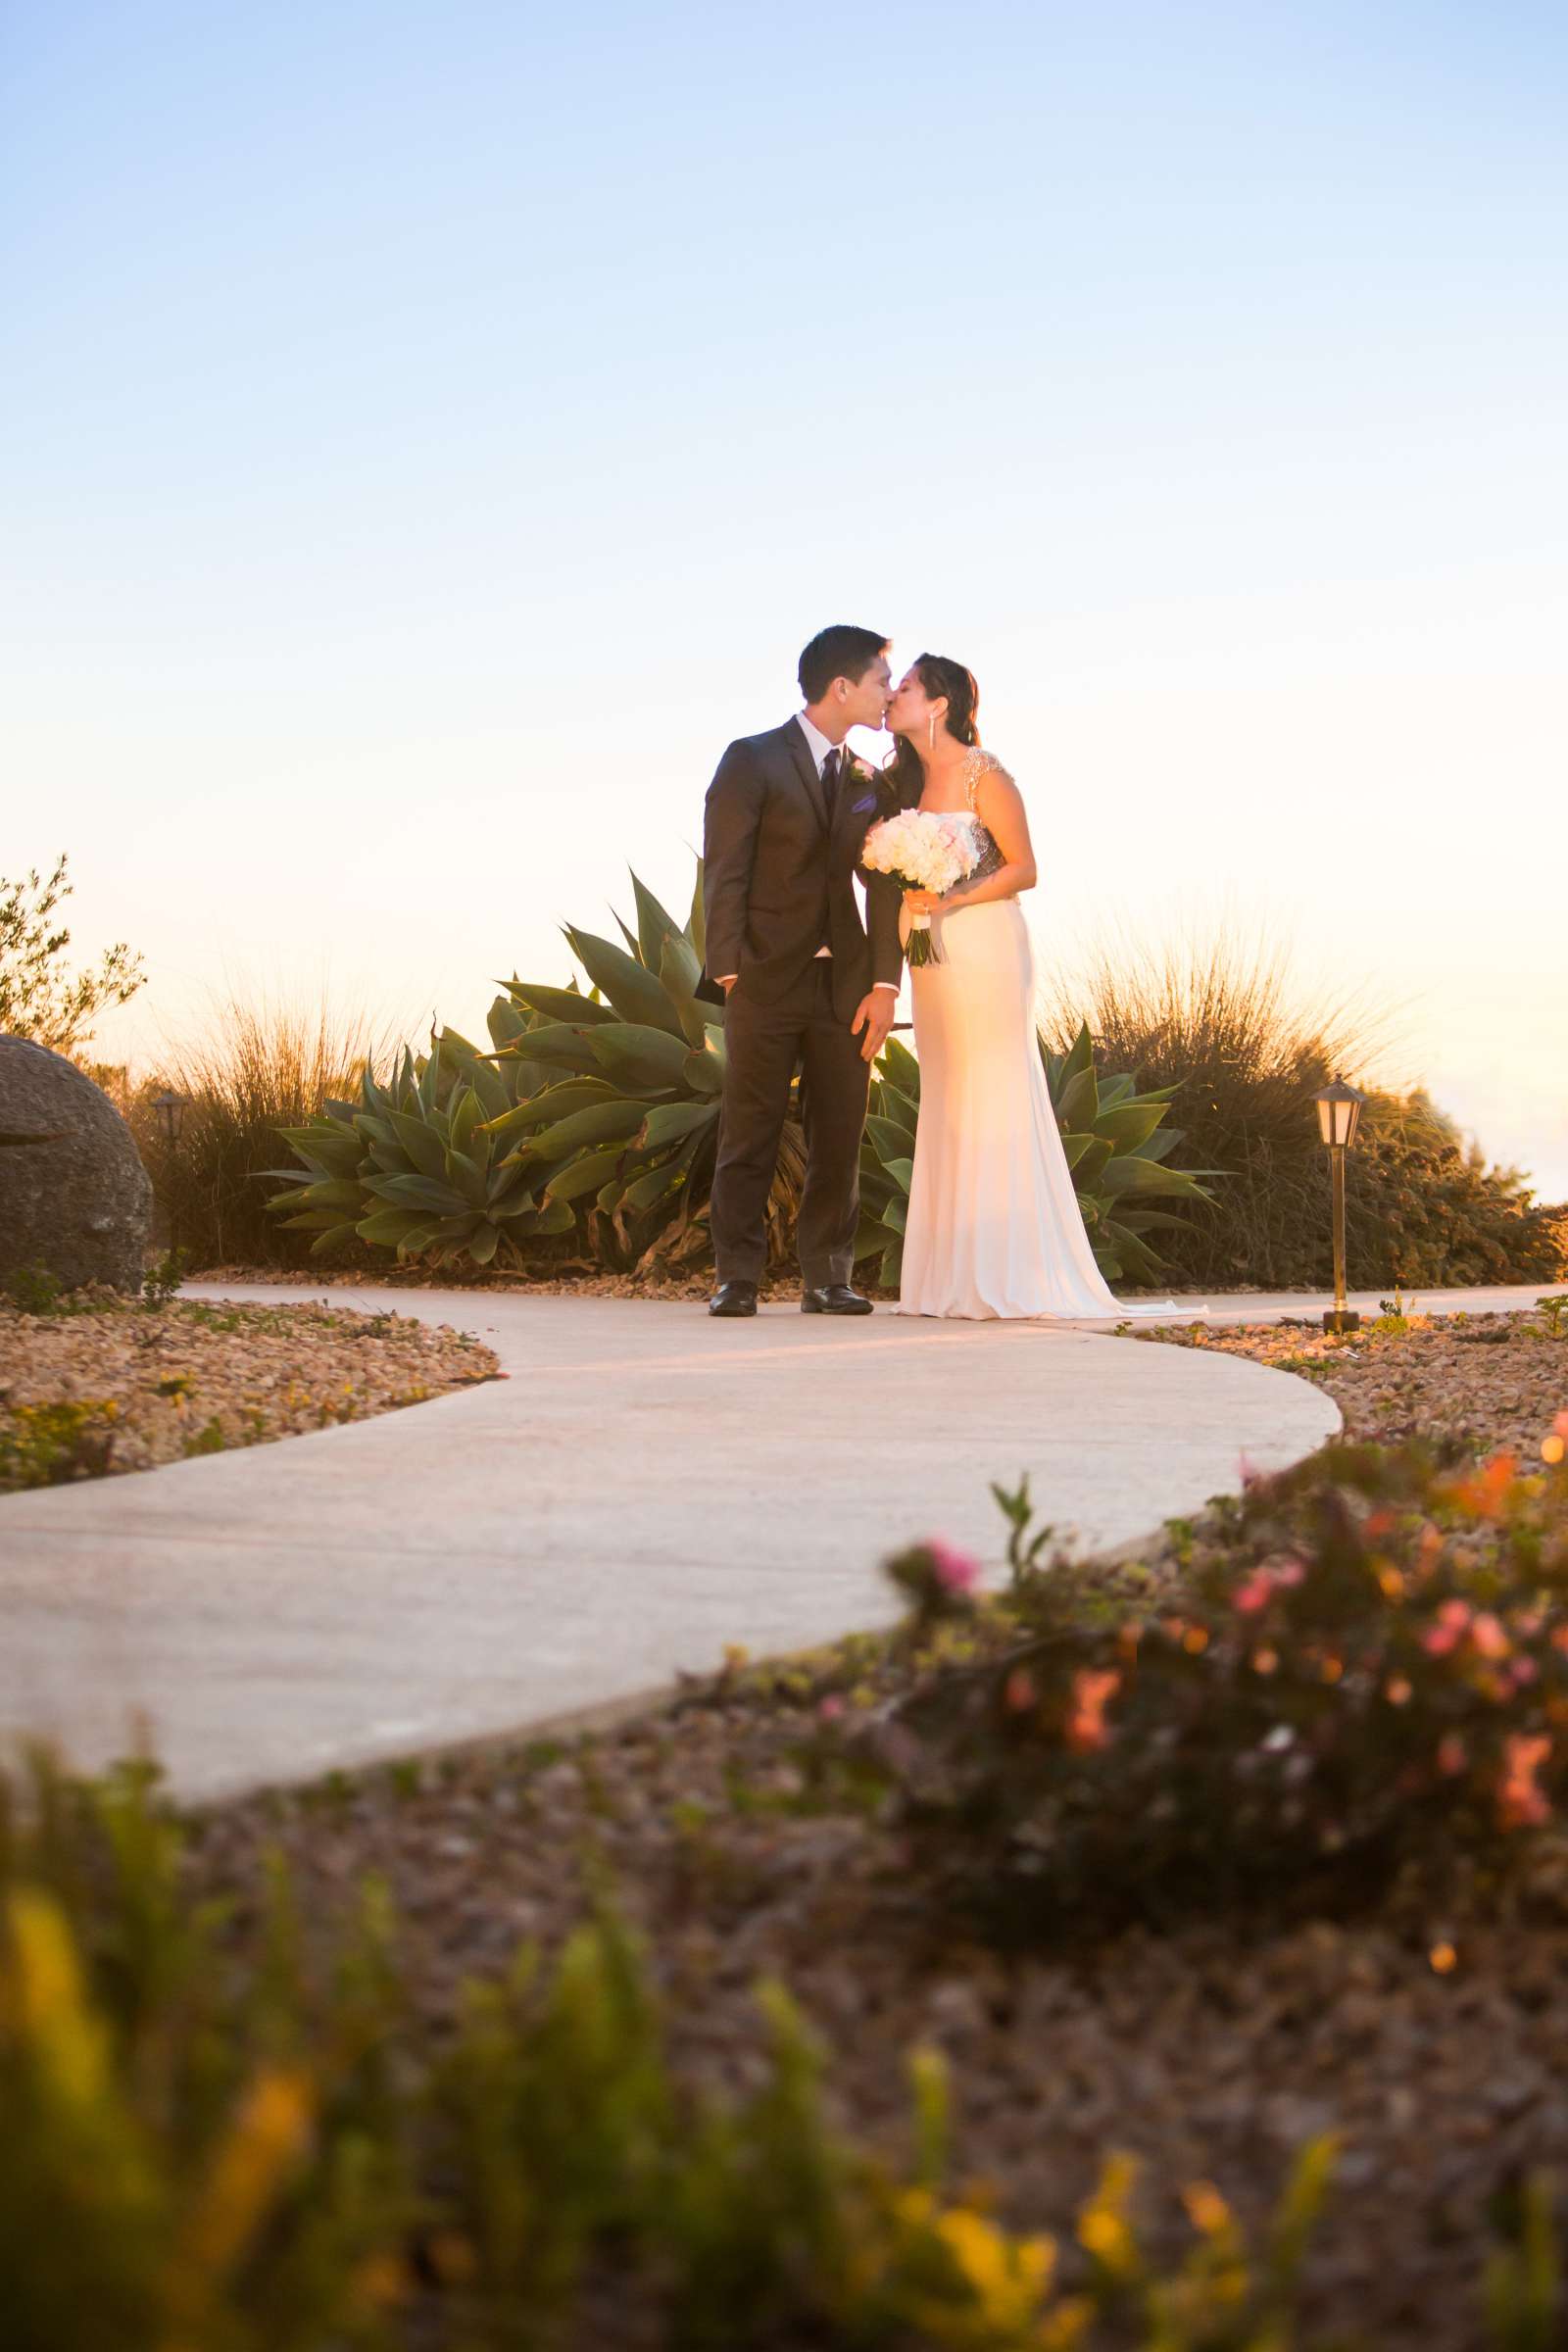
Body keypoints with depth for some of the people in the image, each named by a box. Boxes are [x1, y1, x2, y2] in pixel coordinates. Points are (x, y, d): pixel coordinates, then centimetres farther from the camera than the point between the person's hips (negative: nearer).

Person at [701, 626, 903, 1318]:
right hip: (766, 978, -5)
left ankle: (827, 1279, 9)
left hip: (844, 984, 5)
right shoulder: (752, 761, -2)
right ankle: (737, 1280, 1)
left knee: (839, 1140, 4)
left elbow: (884, 887, 10)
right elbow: (724, 872, -6)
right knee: (749, 1138, -3)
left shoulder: (869, 782, 15)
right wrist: (729, 971, -14)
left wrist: (884, 983, 0)